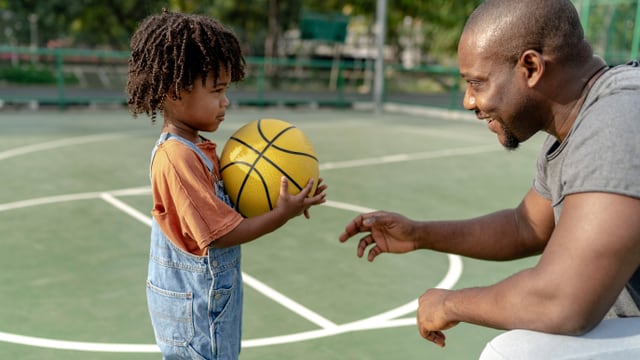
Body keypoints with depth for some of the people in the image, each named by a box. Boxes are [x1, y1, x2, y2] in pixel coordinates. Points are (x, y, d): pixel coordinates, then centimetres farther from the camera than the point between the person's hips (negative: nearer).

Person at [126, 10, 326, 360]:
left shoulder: (195, 148, 5)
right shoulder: (179, 158, -25)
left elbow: (222, 208, 10)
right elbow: (222, 234, -24)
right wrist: (282, 214, -20)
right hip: (195, 303, -9)